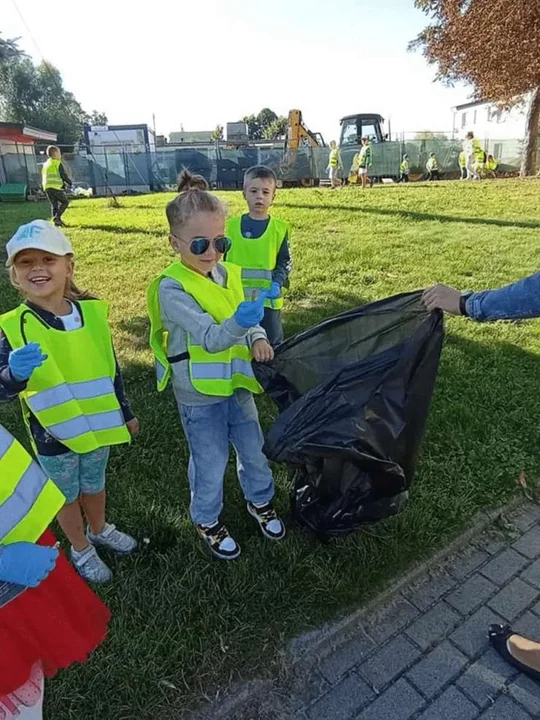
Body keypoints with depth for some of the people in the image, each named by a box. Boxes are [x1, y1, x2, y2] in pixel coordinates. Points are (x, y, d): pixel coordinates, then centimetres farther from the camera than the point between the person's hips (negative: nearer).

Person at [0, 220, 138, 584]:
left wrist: (125, 412, 10)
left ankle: (99, 530, 54)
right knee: (67, 495, 19)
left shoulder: (92, 312, -9)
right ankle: (81, 549, 45)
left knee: (94, 485, 25)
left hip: (97, 425, 3)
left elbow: (111, 368, 2)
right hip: (52, 434, -2)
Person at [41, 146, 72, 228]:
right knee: (65, 201, 4)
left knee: (54, 205, 11)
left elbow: (43, 178, 24)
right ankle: (57, 217, -12)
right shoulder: (58, 163, 0)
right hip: (56, 187, -7)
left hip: (47, 187, 7)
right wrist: (69, 183, 10)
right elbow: (64, 175, -4)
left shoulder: (45, 165, 23)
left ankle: (56, 223, 6)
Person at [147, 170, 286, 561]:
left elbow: (250, 321, 6)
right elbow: (210, 338, -30)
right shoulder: (171, 287, -21)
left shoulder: (228, 273, -2)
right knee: (211, 463, 13)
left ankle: (260, 501, 50)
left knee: (254, 449, 21)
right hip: (199, 395, -5)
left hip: (237, 383, 6)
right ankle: (208, 521, 41)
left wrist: (258, 339, -17)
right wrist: (239, 323, -51)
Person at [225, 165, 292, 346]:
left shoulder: (279, 228, -4)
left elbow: (285, 262, -2)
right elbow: (226, 260, 9)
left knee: (272, 342, 9)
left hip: (268, 297, -2)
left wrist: (277, 284, -18)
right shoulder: (232, 225, 2)